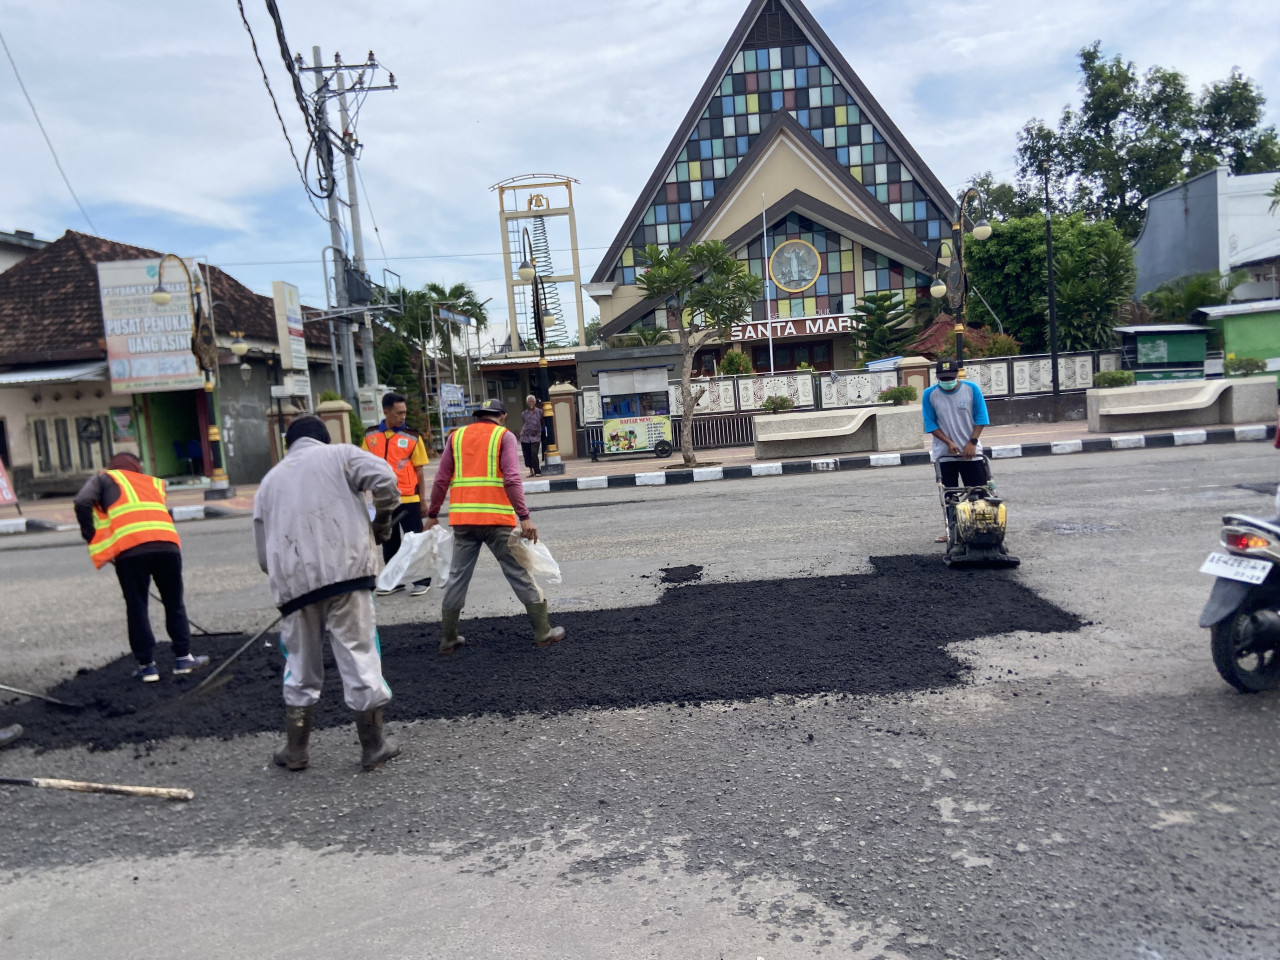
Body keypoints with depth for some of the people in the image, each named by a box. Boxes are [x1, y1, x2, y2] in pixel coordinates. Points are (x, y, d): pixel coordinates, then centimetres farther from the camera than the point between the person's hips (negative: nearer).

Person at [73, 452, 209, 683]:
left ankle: (147, 665, 13)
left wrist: (90, 536, 12)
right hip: (167, 544, 2)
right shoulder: (154, 482, 31)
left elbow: (82, 502, 3)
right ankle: (183, 658, 18)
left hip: (129, 549, -2)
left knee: (136, 607, 9)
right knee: (174, 603, 15)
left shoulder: (104, 479, 22)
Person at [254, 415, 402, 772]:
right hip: (345, 571, -3)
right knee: (358, 654, 4)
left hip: (293, 582, 4)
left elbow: (264, 554, 19)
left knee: (301, 666, 17)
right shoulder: (339, 454, 11)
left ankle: (295, 750, 26)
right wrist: (383, 521, 7)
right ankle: (374, 746, 11)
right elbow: (384, 478, -8)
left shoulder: (269, 481, 22)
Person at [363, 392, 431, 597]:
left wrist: (423, 500, -4)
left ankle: (422, 581, 14)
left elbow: (420, 471, -2)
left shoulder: (411, 437, -4)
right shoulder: (371, 436, 3)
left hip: (408, 499, -3)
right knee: (389, 543, 14)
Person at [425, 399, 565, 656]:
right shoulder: (504, 436, 1)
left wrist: (432, 514, 17)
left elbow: (441, 480, 9)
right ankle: (543, 632, 11)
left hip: (462, 519, 3)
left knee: (457, 577, 13)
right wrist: (524, 517, -14)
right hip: (496, 519, -3)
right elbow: (512, 479, -11)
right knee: (518, 574, 5)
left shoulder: (457, 436, 12)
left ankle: (448, 639, 19)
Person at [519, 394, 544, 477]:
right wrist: (521, 434, 8)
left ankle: (537, 471, -6)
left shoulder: (539, 412, 4)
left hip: (536, 436, -3)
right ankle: (531, 471, 15)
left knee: (534, 454, -14)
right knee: (527, 454, 3)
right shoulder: (524, 413, 10)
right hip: (525, 436, 3)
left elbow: (543, 423, 11)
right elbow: (522, 425, 14)